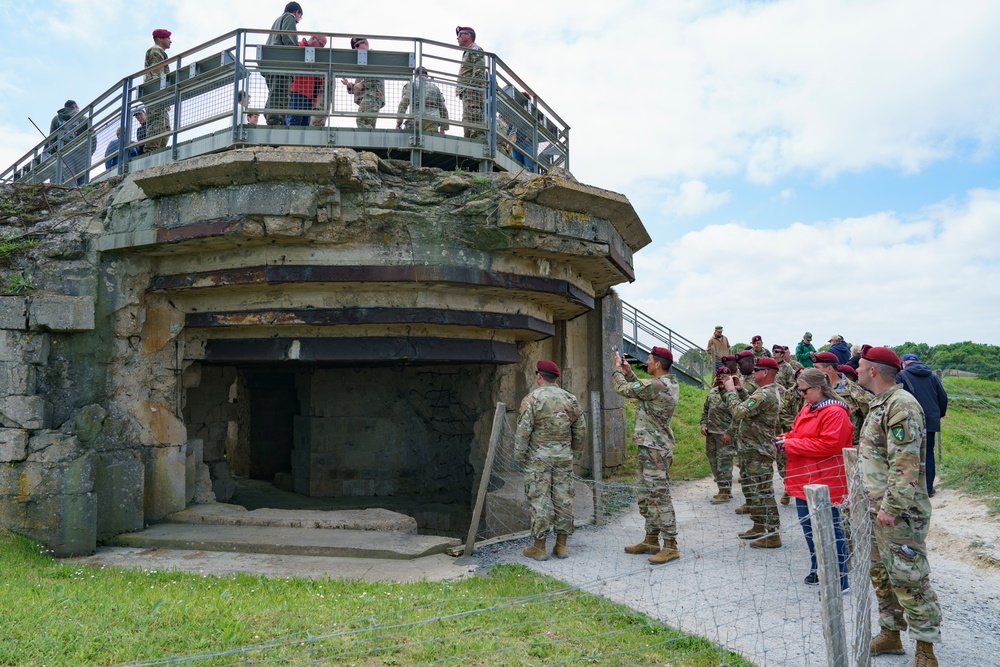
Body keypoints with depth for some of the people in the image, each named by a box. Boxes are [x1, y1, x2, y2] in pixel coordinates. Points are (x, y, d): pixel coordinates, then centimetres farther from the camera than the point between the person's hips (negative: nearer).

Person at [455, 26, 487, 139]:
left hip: (474, 90, -10)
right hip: (467, 92, 10)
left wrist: (471, 85, -23)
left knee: (474, 118, -21)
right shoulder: (467, 52, 33)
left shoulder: (475, 49, 3)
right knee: (467, 120, 4)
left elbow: (479, 68, -14)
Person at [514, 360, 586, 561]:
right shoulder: (570, 398, 6)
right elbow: (581, 428, 9)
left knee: (539, 500, 1)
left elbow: (523, 431, -12)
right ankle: (561, 545, 15)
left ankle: (539, 547, 5)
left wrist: (520, 454, -2)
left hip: (538, 457, -4)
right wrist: (575, 448, 23)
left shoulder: (532, 399, -8)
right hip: (564, 456, 4)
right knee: (563, 498, 9)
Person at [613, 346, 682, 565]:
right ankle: (651, 541, 25)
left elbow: (624, 389, -11)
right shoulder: (670, 383, 10)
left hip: (655, 449, -11)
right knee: (647, 496, 17)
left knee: (659, 497, -6)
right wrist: (628, 372, 18)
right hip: (650, 448, 11)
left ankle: (670, 546, 0)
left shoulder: (656, 385, -21)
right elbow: (641, 390, 23)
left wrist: (617, 368, 5)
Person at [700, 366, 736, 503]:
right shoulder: (712, 392, 13)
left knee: (724, 463, -6)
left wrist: (729, 432, -18)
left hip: (725, 435, -8)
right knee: (713, 461, 13)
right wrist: (703, 425, 9)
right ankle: (724, 490, 25)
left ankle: (725, 493, 2)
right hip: (710, 434, 8)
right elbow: (705, 411, 22)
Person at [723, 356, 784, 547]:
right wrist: (740, 390, 10)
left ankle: (772, 535, 2)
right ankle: (759, 527, 32)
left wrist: (730, 391, -17)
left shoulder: (765, 394, -23)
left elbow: (739, 412, -29)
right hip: (751, 450, 11)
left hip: (758, 453, -11)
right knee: (750, 489, 21)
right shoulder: (769, 391, 12)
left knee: (762, 492, -5)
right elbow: (750, 407, 20)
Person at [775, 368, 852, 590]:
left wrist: (791, 445, -21)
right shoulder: (807, 409, 12)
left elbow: (829, 445, -25)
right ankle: (818, 568, 32)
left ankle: (839, 578, 11)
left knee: (829, 530, 0)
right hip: (805, 480, 9)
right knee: (808, 526, 17)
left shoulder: (834, 412, -17)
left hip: (824, 483, -9)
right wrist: (786, 439, 0)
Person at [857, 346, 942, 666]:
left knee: (908, 579, -2)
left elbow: (905, 465, -25)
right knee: (881, 573, 18)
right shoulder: (879, 403, 13)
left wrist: (890, 507, -25)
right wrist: (867, 496, 20)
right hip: (876, 507, 10)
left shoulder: (902, 405, -19)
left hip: (898, 512, -10)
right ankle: (890, 634, 32)